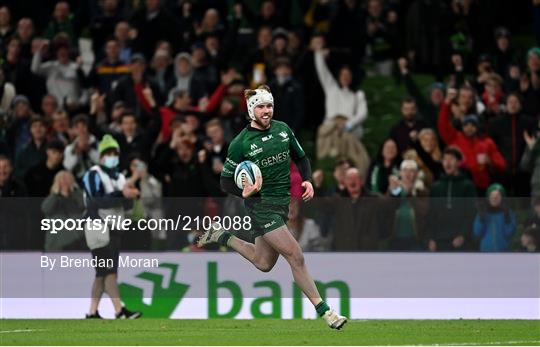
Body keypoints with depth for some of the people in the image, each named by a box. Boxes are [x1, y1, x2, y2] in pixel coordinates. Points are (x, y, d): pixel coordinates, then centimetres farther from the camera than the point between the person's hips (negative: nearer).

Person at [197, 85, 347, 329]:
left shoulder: (283, 129, 3)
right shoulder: (240, 143, -12)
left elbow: (301, 158, 18)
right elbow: (226, 181, -5)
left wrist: (307, 181, 0)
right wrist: (244, 191, -25)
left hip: (282, 202, 7)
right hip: (261, 205, -7)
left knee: (264, 263, 17)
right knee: (296, 257, -14)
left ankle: (222, 237, 37)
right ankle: (323, 311, -7)